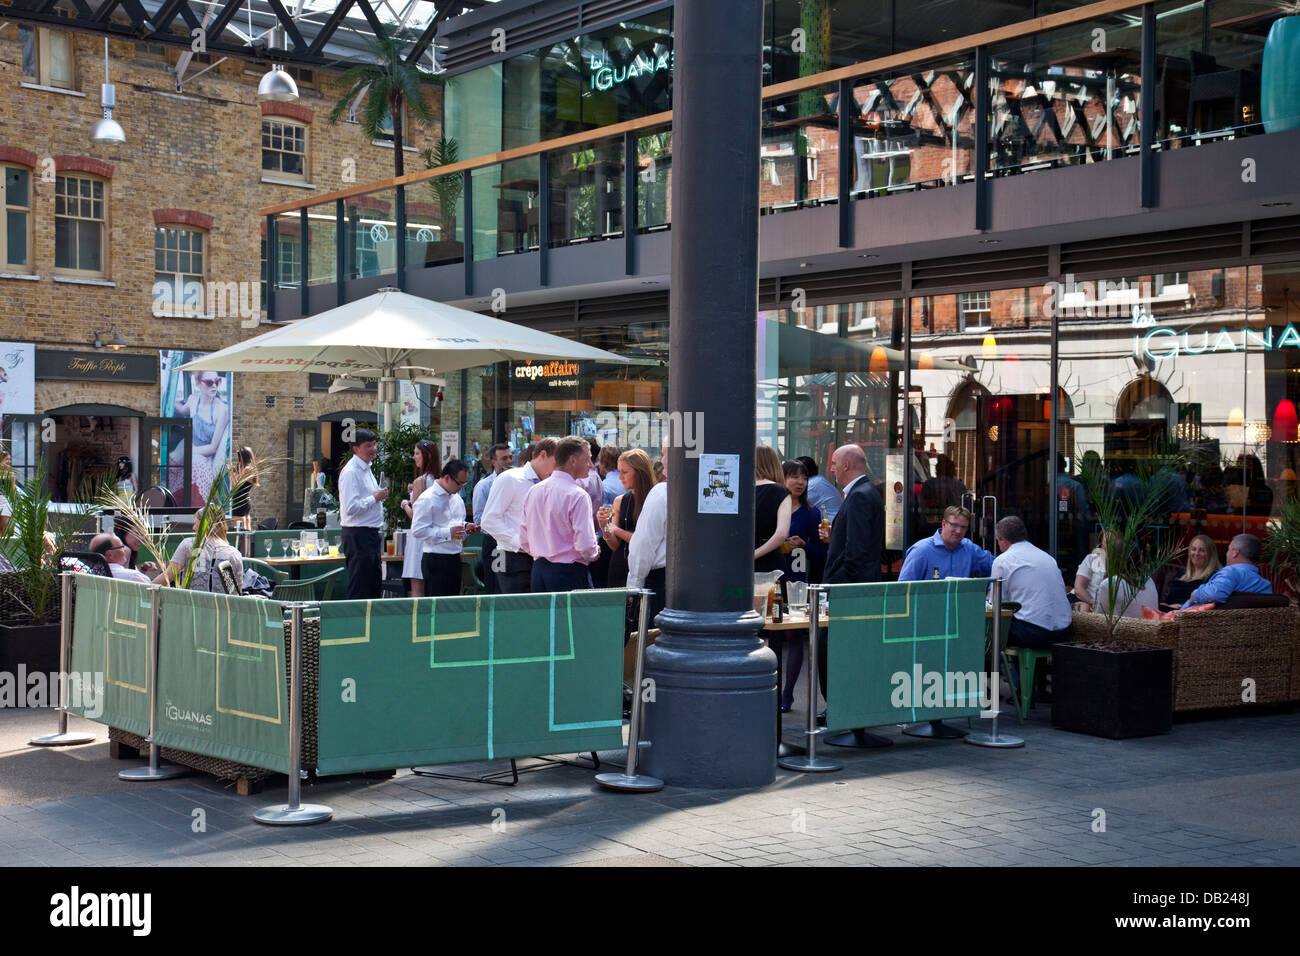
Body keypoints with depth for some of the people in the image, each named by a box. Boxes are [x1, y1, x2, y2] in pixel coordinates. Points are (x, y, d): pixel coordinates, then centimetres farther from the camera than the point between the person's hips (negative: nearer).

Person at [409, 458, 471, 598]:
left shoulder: (456, 498, 15)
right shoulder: (427, 499, -11)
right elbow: (418, 531, -18)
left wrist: (465, 528, 7)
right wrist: (447, 533, -20)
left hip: (455, 558, 8)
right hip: (435, 559, -8)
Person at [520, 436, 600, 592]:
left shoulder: (533, 491, 8)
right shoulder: (578, 495, -14)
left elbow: (523, 541, 12)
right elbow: (585, 545, -18)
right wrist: (593, 554, 2)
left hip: (538, 570, 7)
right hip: (569, 573, -7)